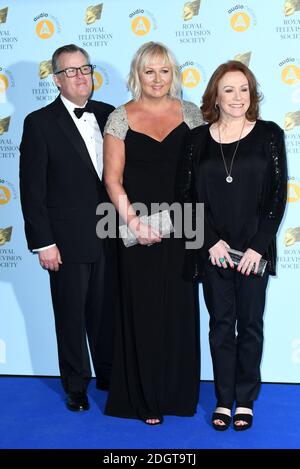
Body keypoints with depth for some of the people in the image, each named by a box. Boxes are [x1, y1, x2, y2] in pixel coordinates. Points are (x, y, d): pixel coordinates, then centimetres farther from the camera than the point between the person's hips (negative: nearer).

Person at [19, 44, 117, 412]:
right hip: (68, 240, -3)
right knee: (71, 315, 9)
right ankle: (76, 385, 26)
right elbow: (32, 188, -8)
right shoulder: (40, 122, -7)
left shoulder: (108, 115, 6)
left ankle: (108, 373, 34)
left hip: (110, 236, 4)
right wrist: (42, 242, -12)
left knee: (107, 309, 14)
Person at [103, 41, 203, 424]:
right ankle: (145, 399, 19)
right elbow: (112, 180, -2)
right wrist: (134, 222, -12)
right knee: (143, 311, 4)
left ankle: (179, 392, 25)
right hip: (137, 229, -2)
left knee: (180, 308, 7)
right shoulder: (120, 118, 1)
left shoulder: (189, 113, 6)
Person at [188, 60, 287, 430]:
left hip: (254, 250, -1)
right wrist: (212, 242, -8)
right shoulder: (198, 139, 3)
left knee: (250, 324, 7)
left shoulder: (269, 135, -1)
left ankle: (245, 400, 20)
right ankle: (223, 399, 19)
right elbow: (192, 195, 3)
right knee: (221, 325, 8)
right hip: (213, 251, 1)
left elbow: (277, 195, -3)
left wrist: (257, 247, -9)